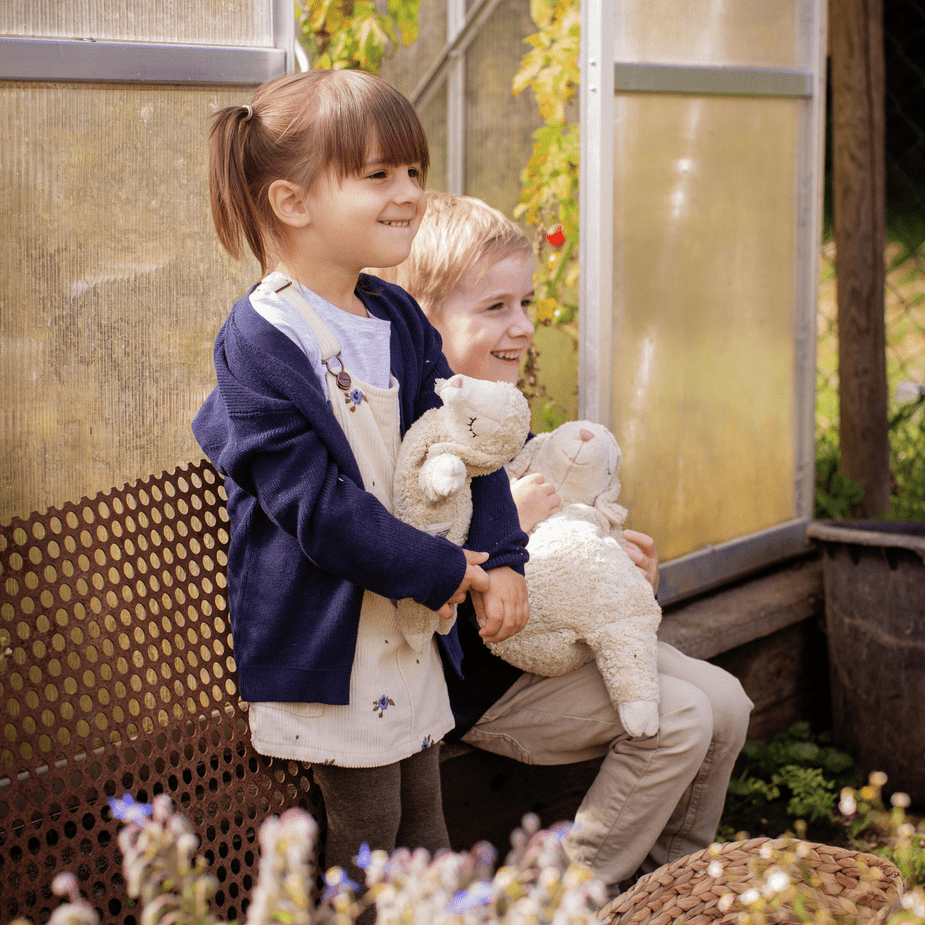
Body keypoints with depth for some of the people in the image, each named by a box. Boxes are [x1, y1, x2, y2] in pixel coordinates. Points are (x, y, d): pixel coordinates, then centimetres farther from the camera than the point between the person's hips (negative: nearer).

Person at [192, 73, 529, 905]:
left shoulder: (399, 319, 5)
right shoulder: (260, 343, -18)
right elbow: (312, 506, -22)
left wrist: (502, 558, -5)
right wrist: (443, 570, -18)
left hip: (412, 625, 7)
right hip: (325, 638, -7)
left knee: (423, 821, 17)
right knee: (367, 842, 3)